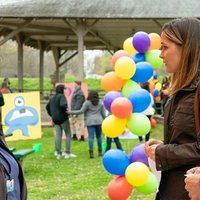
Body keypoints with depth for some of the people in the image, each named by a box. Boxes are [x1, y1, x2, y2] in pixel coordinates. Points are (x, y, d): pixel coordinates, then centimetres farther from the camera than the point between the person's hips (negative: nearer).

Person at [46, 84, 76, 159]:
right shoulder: (61, 96, -12)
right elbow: (63, 105, -30)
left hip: (55, 119, 7)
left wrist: (52, 115, 22)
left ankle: (58, 153, 6)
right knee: (68, 135, 3)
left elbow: (47, 107, 20)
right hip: (63, 119, -7)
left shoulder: (52, 98, 13)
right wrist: (67, 111, -15)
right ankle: (68, 153, 1)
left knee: (58, 135, 8)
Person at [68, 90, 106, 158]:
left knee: (91, 137, -7)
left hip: (90, 122, -3)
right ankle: (100, 152, 15)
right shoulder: (100, 103, 8)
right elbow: (103, 114, 9)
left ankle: (91, 153, -16)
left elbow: (81, 111, -8)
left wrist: (71, 112, -4)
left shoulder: (87, 103, -4)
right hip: (98, 121, 3)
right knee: (99, 136, 12)